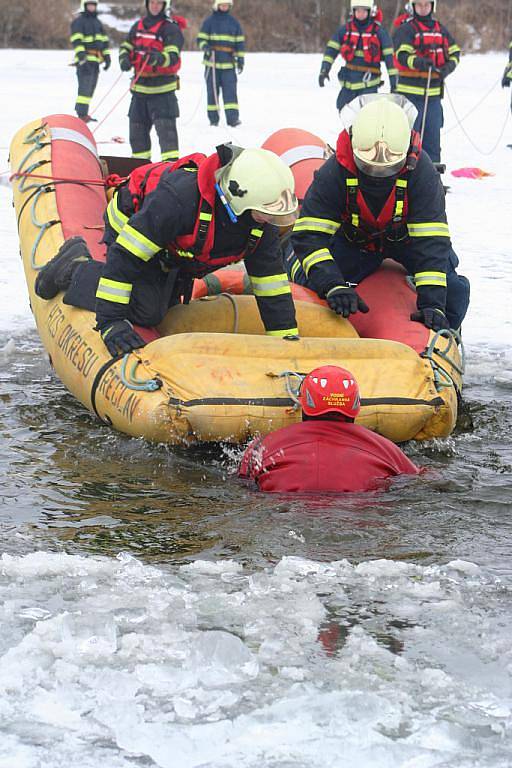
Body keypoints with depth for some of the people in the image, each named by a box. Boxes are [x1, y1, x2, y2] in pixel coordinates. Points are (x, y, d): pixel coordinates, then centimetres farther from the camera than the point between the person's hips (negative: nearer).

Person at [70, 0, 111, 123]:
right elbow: (76, 40, -15)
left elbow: (104, 40, 25)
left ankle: (80, 110, 17)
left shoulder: (97, 22, 22)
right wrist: (81, 54, -28)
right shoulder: (78, 21, -3)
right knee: (85, 86, -15)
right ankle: (82, 114, -18)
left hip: (96, 59, 8)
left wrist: (107, 56, 18)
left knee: (91, 87, 10)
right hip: (84, 58, -8)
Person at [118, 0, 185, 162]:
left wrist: (159, 58, -41)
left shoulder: (171, 28, -9)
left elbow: (173, 57, -20)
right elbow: (126, 46, 17)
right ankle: (140, 160, 29)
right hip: (140, 85, 7)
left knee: (165, 126, -15)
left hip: (162, 87, -7)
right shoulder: (139, 25, 11)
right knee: (137, 125, 15)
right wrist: (125, 59, -6)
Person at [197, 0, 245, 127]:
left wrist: (240, 59, 10)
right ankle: (213, 118, 8)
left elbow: (240, 42, 15)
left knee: (230, 89, -8)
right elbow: (201, 39, 1)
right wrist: (205, 47, -20)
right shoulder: (209, 21, 3)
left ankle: (233, 117, -12)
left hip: (228, 63, 1)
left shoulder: (234, 22, 11)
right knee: (212, 90, 2)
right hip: (212, 61, -1)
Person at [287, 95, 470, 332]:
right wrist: (333, 286, -52)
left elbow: (431, 239, -37)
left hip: (407, 236, 0)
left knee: (453, 289, -15)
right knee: (308, 282, -17)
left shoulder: (421, 171, -36)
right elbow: (309, 235, -36)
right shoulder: (333, 173, -35)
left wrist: (432, 303, -45)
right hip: (352, 238, 0)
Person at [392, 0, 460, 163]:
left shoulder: (440, 29, 14)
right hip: (411, 91, -6)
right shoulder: (405, 29, -4)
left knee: (433, 135, 11)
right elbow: (402, 55, -17)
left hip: (434, 91, 6)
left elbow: (454, 52, 18)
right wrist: (419, 62, -34)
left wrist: (448, 67, -2)